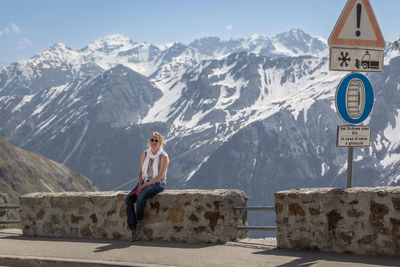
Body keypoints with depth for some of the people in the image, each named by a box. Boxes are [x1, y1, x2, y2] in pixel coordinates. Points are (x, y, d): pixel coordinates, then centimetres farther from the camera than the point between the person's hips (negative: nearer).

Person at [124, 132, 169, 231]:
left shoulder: (164, 157, -11)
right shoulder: (145, 154, 7)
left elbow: (159, 177, -15)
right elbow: (141, 172, 9)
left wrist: (144, 186, -17)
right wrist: (140, 185, -8)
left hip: (157, 184, -5)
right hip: (144, 182, 6)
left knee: (141, 196, -35)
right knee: (128, 199, -20)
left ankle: (138, 219, -12)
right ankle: (132, 228, -21)